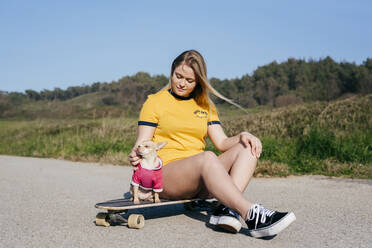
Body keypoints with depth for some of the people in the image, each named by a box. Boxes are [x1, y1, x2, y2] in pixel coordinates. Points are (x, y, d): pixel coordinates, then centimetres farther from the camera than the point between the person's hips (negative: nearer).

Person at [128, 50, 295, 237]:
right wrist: (135, 156, -23)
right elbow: (142, 144, 1)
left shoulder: (205, 106, 20)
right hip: (165, 175, -5)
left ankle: (227, 209, -36)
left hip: (201, 177, 5)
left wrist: (243, 136, -11)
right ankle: (252, 216, -45)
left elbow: (222, 142, 10)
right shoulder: (155, 102, 8)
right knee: (208, 158, -35)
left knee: (247, 148, -15)